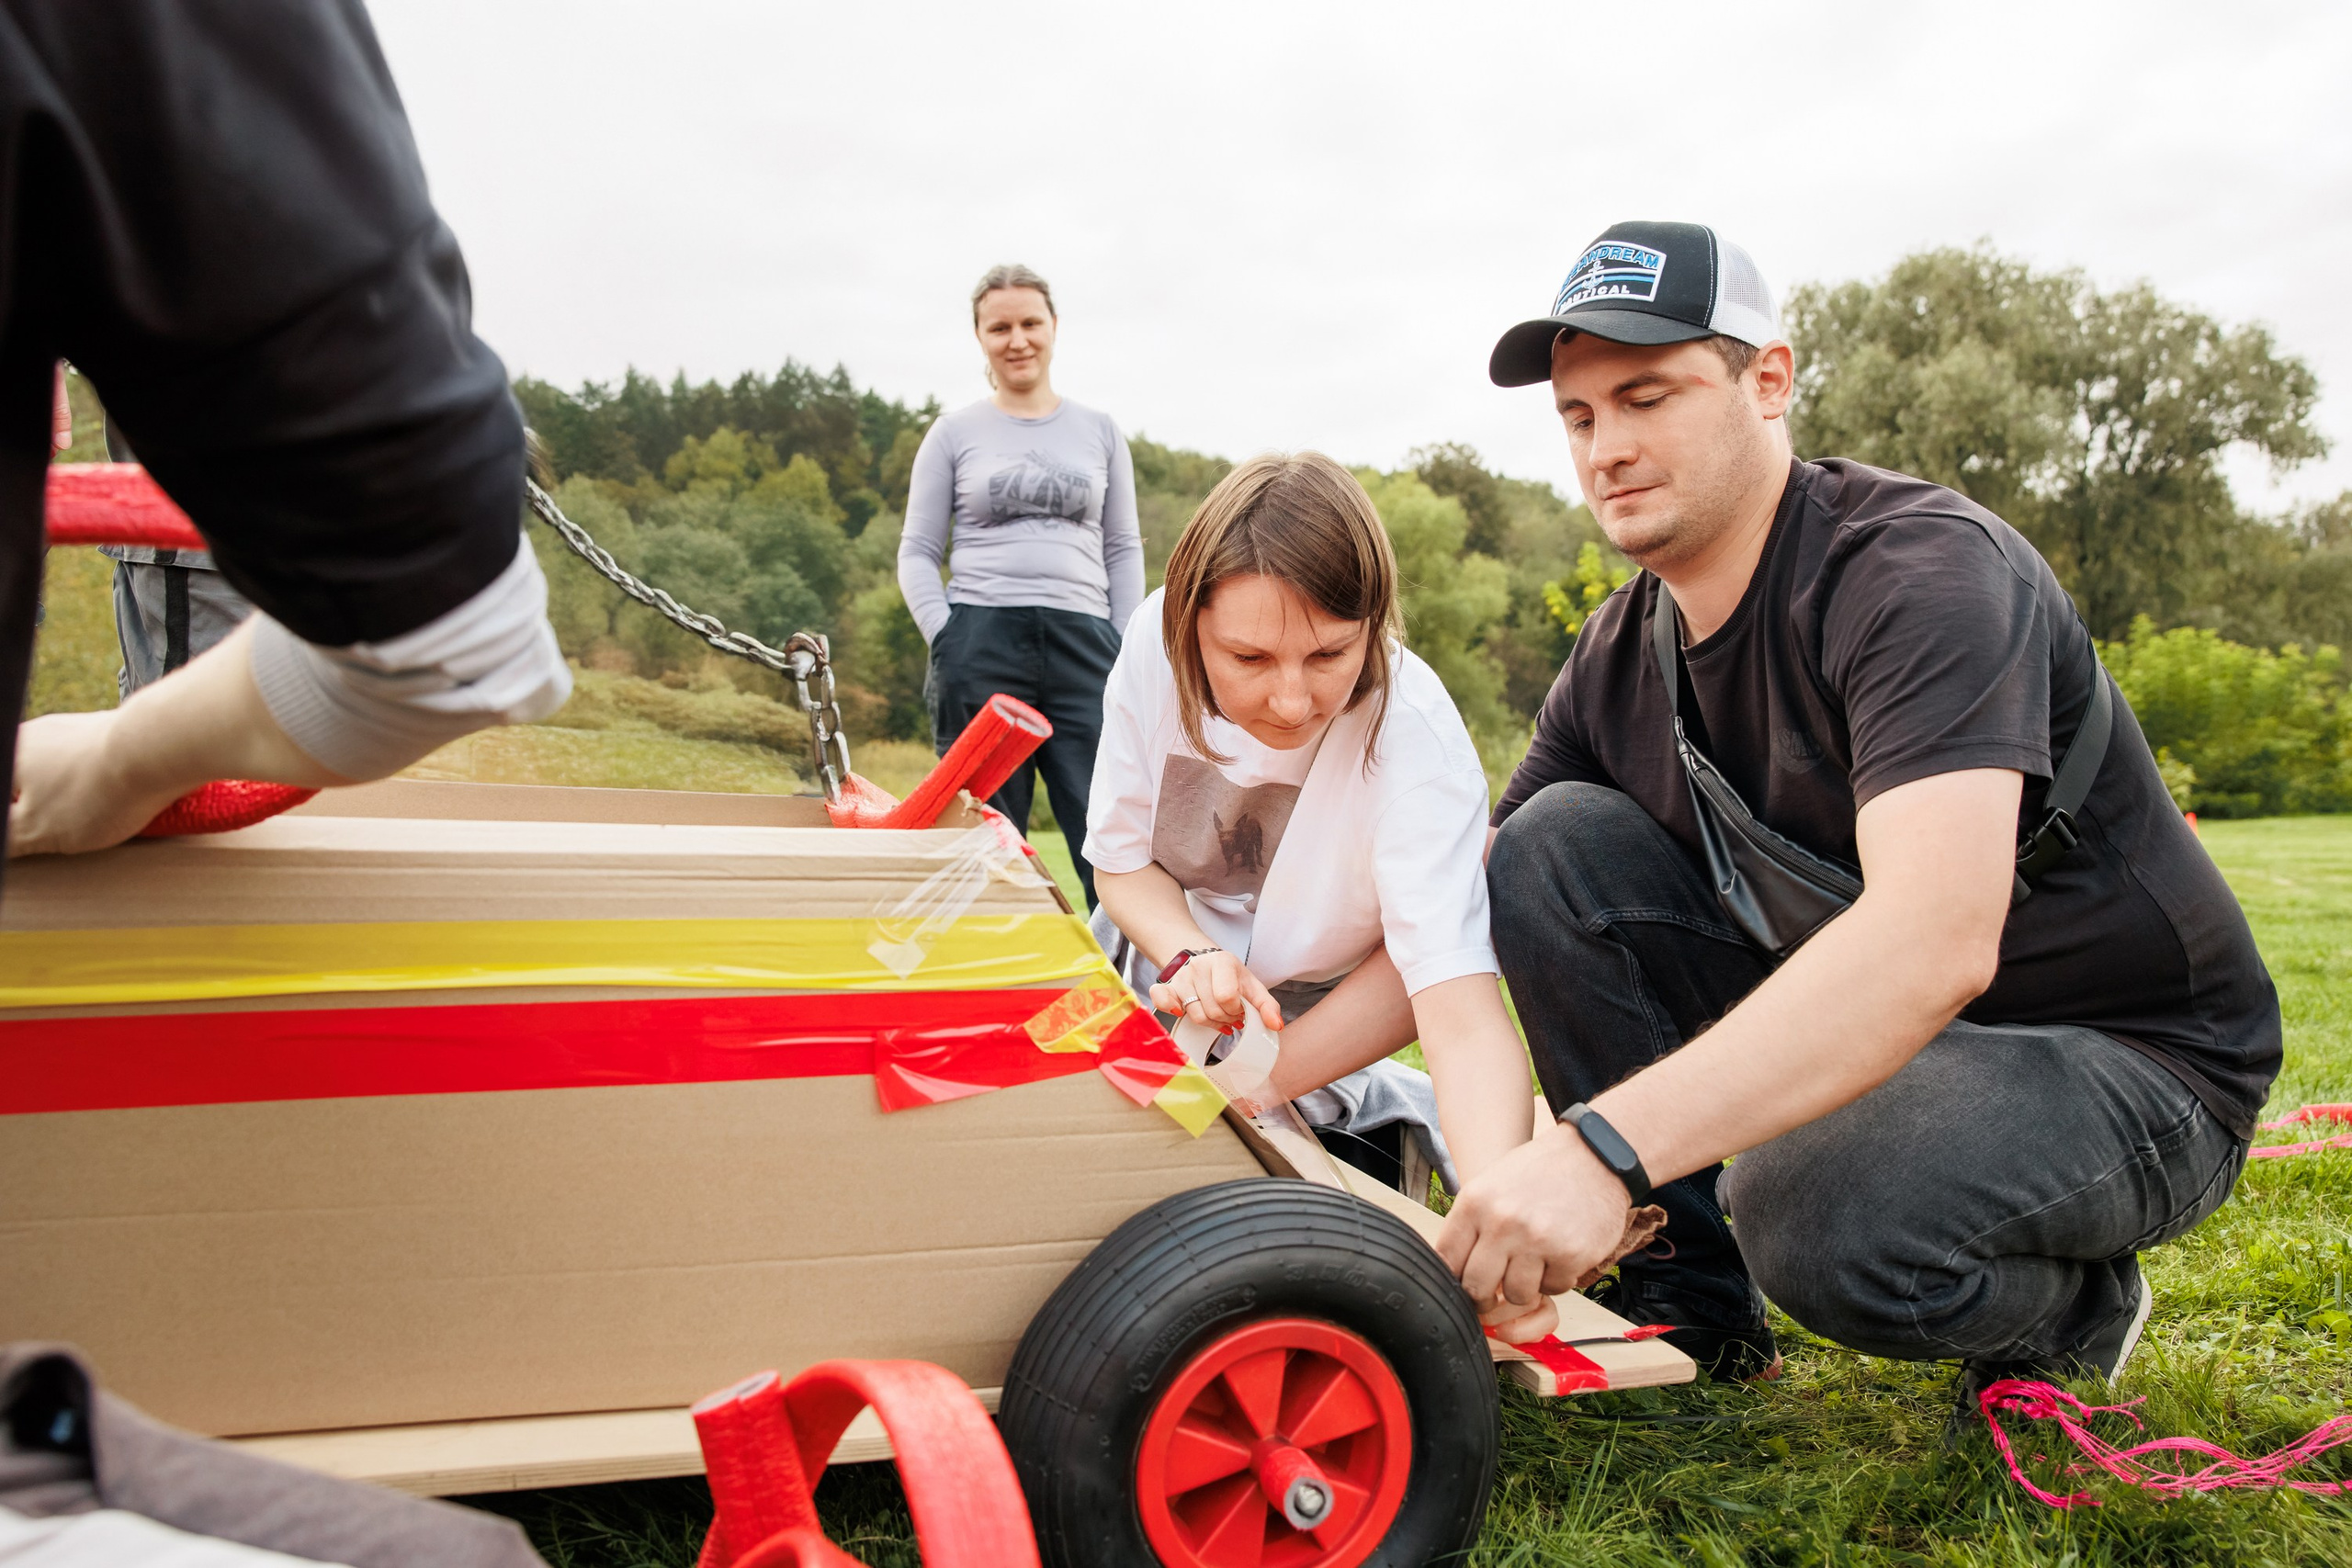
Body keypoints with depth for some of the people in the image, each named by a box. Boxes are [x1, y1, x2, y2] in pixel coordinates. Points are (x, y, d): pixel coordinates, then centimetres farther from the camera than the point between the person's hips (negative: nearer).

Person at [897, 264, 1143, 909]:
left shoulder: (1099, 431, 16)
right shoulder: (954, 433, 12)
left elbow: (1124, 550, 16)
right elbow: (917, 553, 11)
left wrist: (1125, 652, 5)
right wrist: (946, 639, -4)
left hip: (1082, 643, 1)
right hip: (981, 644, -1)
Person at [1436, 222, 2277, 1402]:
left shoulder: (1921, 571, -24)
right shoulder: (1618, 656, -1)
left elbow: (1934, 941, -40)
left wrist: (1601, 1147, -48)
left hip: (2124, 1057, -6)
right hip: (1854, 1022, 7)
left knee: (1819, 1213, -36)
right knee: (1551, 847, -11)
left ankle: (2068, 1310, 1)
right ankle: (1692, 1304, -1)